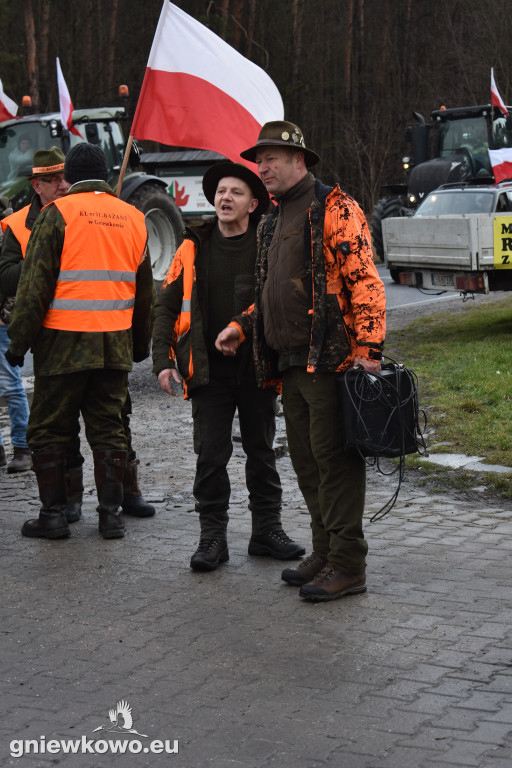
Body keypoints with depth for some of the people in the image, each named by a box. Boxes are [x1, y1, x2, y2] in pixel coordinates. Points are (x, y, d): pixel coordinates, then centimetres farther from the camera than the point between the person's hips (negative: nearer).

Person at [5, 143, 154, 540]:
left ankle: (54, 513, 8)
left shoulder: (58, 213, -6)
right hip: (115, 344, 4)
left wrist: (20, 339, -3)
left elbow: (36, 283, -9)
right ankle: (111, 514, 9)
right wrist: (141, 343, 26)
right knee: (108, 428, 11)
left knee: (50, 429, 6)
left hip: (64, 342, -4)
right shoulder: (133, 217, 10)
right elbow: (145, 290, 17)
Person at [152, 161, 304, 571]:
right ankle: (213, 537, 11)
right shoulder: (194, 249, 3)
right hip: (209, 371, 0)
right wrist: (164, 360, -4)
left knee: (262, 452, 11)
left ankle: (267, 530, 21)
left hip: (258, 370, 0)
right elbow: (167, 307, 5)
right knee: (211, 456, 2)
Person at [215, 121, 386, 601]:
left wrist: (368, 348, -22)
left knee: (335, 461, -6)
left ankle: (347, 566, 0)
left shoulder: (334, 209, -8)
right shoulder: (273, 223, 20)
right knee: (306, 462, 14)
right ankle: (324, 553, 24)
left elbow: (365, 281, -15)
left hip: (328, 361, -9)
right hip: (289, 364, 9)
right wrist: (241, 325, 16)